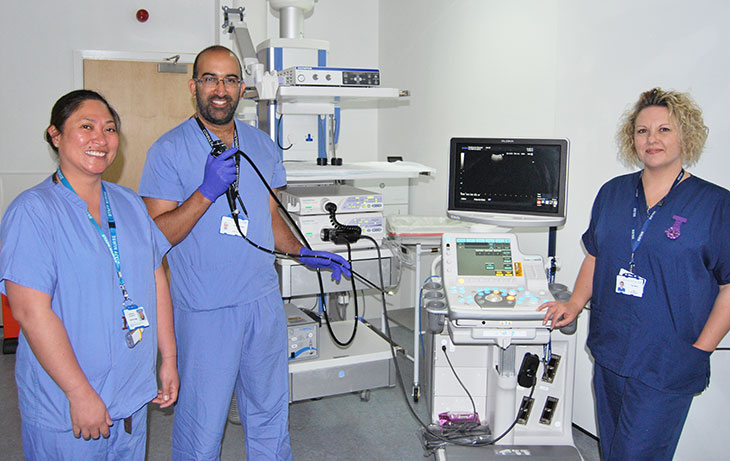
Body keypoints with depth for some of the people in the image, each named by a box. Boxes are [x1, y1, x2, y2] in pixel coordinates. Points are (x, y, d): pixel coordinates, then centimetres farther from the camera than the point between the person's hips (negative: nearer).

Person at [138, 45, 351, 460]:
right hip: (205, 307, -5)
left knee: (271, 408, 17)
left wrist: (304, 253, 4)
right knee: (203, 419, 6)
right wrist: (207, 190, -23)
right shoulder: (169, 150, -7)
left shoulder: (262, 145, 10)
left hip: (265, 299, 5)